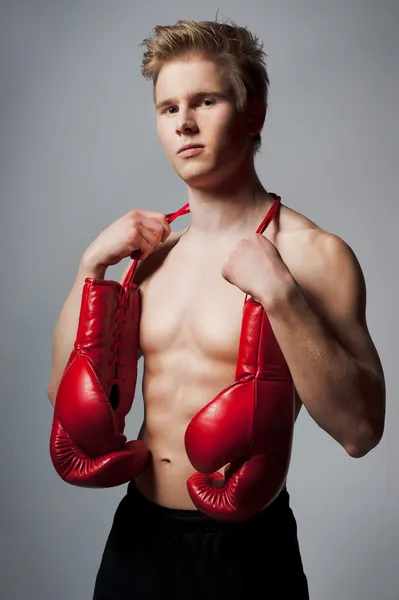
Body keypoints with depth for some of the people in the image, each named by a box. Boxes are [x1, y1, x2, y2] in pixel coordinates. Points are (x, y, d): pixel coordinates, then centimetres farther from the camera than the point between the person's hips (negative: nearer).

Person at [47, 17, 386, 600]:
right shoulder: (156, 250, 2)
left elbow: (360, 430, -20)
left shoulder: (315, 254, -14)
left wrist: (279, 294, -28)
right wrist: (92, 263, -5)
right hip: (137, 534, 5)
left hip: (243, 548, -5)